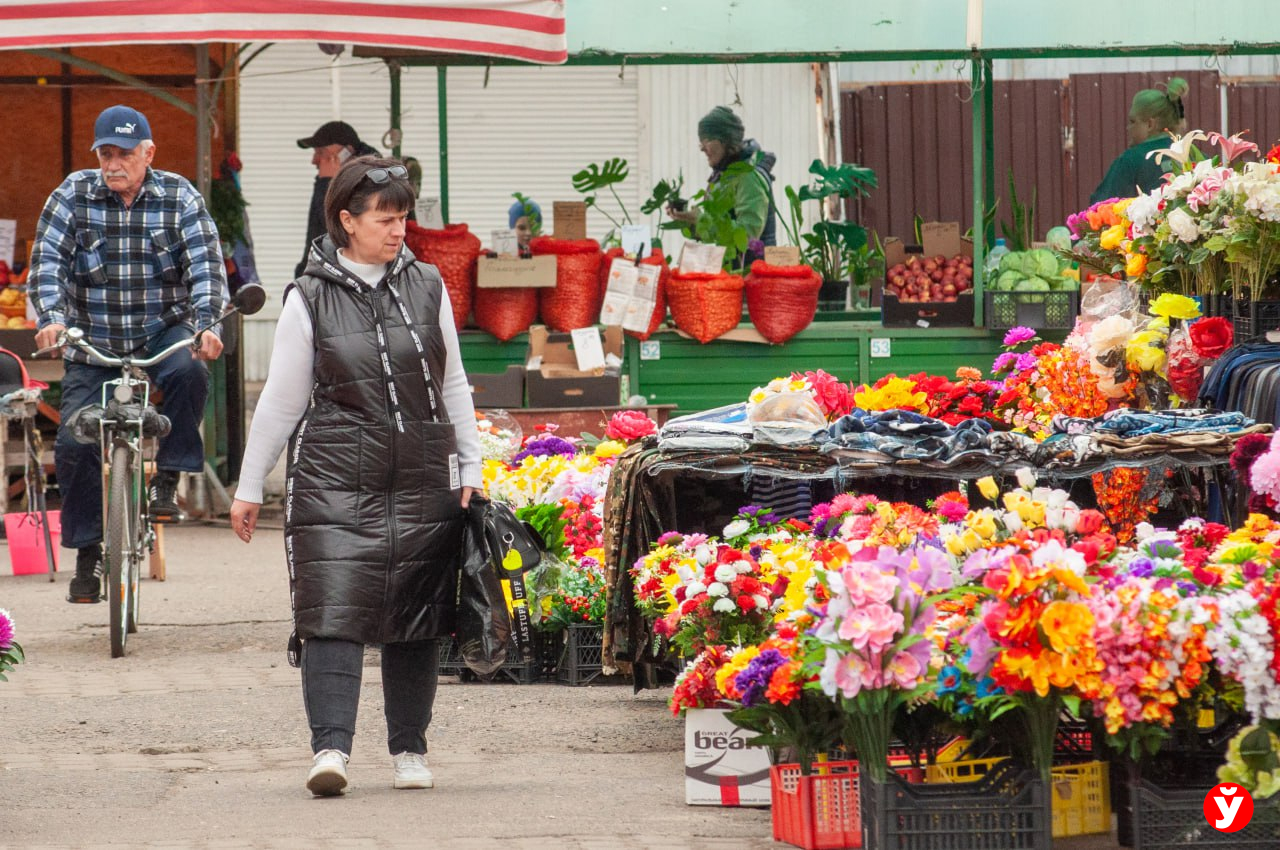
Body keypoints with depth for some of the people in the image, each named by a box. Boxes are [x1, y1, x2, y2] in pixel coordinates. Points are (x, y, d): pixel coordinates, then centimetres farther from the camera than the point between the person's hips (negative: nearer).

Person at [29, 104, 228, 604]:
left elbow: (206, 264, -13)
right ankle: (88, 550, 5)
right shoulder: (74, 195, -2)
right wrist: (51, 318, -29)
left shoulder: (178, 197, -5)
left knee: (189, 373, -34)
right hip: (93, 341, 1)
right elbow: (47, 260, -10)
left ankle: (168, 478, -15)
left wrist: (206, 324, -31)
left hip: (163, 331, -1)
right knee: (75, 441, -11)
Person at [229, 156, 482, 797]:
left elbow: (453, 386, 16)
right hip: (336, 481, -3)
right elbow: (281, 400, 7)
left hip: (421, 481, 3)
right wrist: (249, 488, 9)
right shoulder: (310, 299, 0)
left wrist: (470, 470, 13)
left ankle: (409, 748, 16)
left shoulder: (426, 287, 8)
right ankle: (330, 746, -18)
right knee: (334, 614, -14)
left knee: (417, 621, 5)